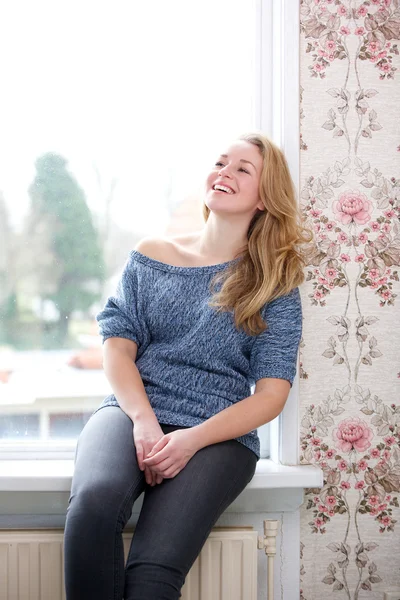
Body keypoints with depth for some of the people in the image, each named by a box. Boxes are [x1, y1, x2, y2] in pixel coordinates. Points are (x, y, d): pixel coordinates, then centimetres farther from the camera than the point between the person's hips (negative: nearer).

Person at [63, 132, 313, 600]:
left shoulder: (275, 284, 8)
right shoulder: (151, 255, 15)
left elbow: (271, 394, 1)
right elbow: (118, 346, 8)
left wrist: (194, 438, -15)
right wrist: (143, 419, -12)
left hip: (220, 433, -1)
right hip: (132, 411, 2)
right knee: (94, 500, -34)